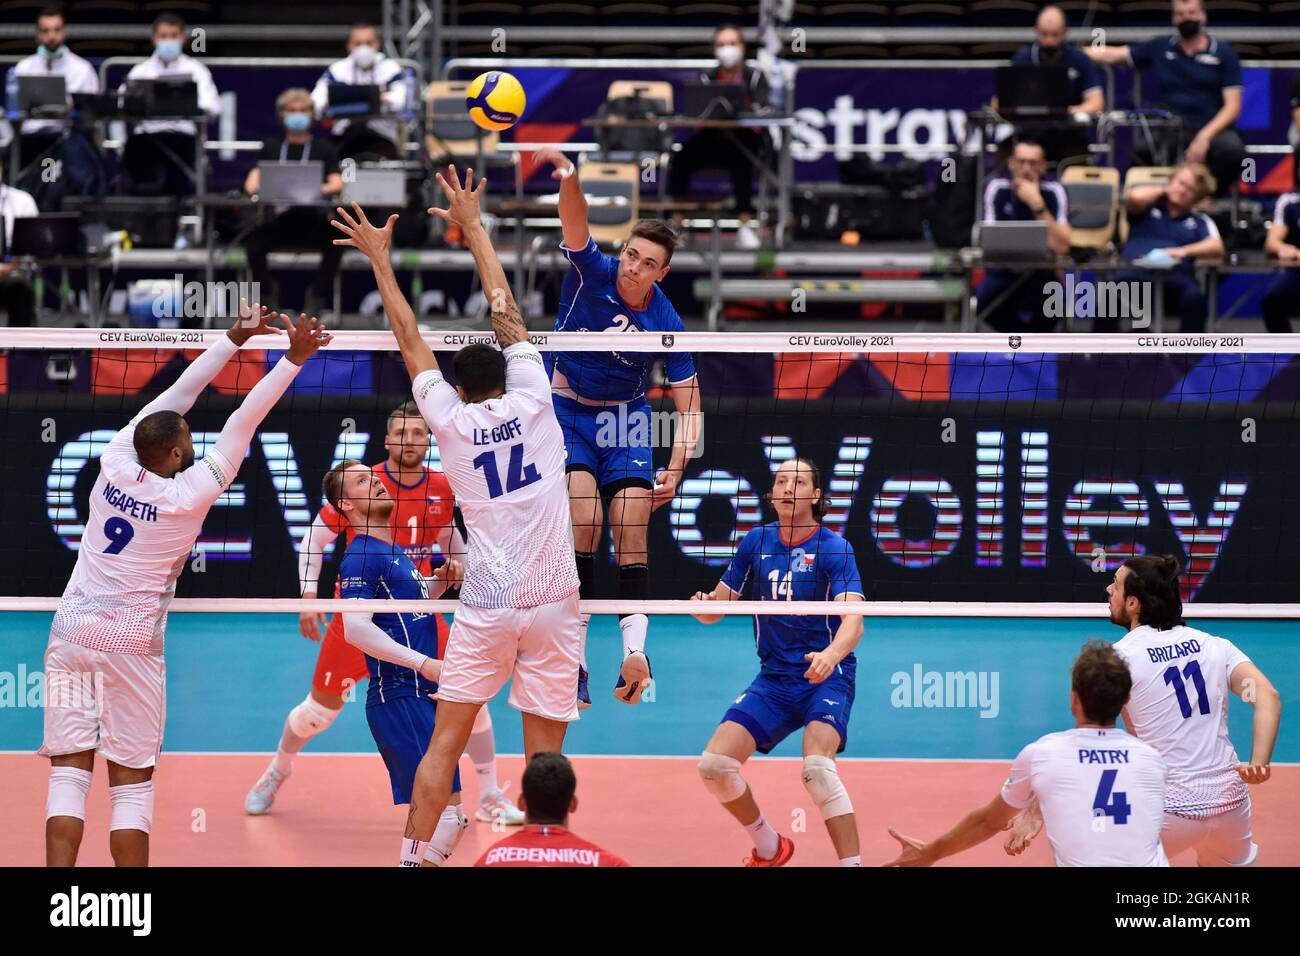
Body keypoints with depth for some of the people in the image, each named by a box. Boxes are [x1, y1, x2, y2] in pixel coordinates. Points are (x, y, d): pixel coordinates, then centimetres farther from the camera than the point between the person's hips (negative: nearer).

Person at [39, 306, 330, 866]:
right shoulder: (188, 497, -12)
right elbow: (242, 426, -10)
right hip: (129, 646, -4)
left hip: (70, 631, 4)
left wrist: (235, 338, 11)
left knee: (69, 772, 2)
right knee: (132, 782, 4)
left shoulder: (116, 465, -2)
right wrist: (294, 359, -7)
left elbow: (173, 397, 6)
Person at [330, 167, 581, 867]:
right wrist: (473, 227, 19)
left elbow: (410, 338, 9)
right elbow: (507, 313, 11)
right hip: (553, 600, 0)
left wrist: (380, 258, 18)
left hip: (486, 605, 0)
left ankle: (411, 857, 3)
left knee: (445, 742, 4)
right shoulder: (532, 403, 1)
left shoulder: (451, 422, 0)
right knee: (544, 754, 0)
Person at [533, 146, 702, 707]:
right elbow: (576, 220, -39)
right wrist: (567, 179, -62)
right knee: (583, 518, -20)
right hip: (569, 408, -2)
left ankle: (633, 651, -10)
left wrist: (674, 470, -24)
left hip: (626, 415, 2)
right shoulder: (592, 273, -18)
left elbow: (690, 408, -9)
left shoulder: (666, 324, -15)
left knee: (631, 533, -10)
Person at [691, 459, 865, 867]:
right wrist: (703, 605, -16)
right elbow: (718, 607, 9)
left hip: (826, 676, -5)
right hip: (774, 678, 5)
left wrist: (830, 655, -44)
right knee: (714, 765, -6)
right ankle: (769, 847, 18)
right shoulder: (756, 542, 4)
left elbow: (852, 620, -22)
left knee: (817, 767, -30)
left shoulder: (833, 548, -10)